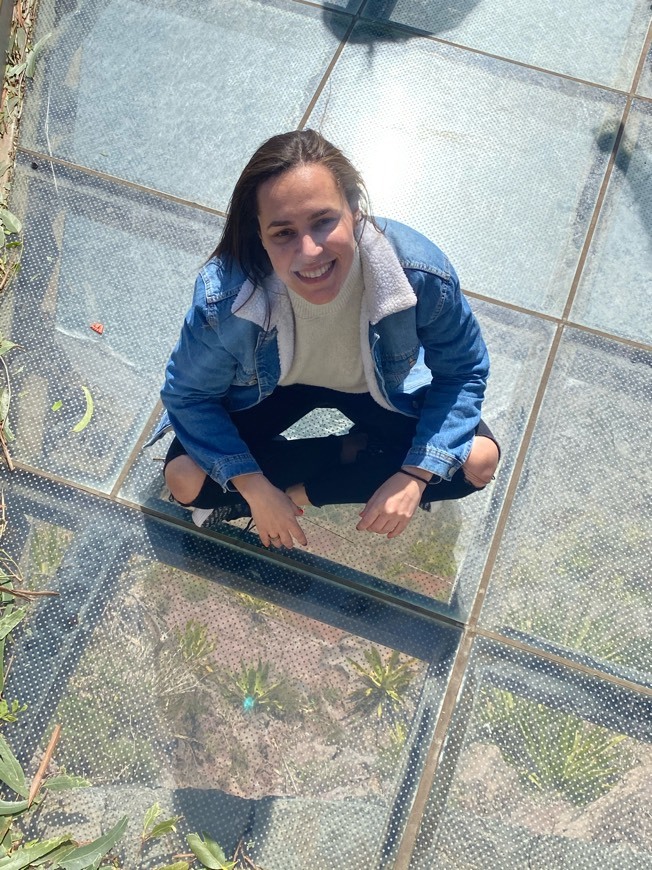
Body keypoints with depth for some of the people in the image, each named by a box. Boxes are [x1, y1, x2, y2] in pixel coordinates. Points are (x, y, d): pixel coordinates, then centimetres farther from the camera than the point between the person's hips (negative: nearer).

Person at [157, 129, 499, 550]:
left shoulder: (422, 275, -35)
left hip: (379, 387, 1)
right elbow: (187, 396, -18)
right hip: (273, 387, -1)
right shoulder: (223, 300, -35)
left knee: (479, 460, -18)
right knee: (185, 479, -19)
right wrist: (255, 489, -24)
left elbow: (463, 371, -18)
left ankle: (297, 490, -10)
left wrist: (415, 477, -25)